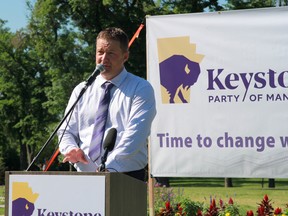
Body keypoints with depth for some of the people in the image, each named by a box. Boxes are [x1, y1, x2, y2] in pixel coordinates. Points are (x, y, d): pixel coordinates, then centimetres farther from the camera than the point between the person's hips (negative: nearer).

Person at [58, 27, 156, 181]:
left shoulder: (141, 88, 2)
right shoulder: (81, 90, 16)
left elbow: (135, 134, -10)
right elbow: (66, 131, 15)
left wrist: (109, 166, -22)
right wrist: (71, 149, -9)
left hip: (126, 176, -3)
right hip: (84, 177, 3)